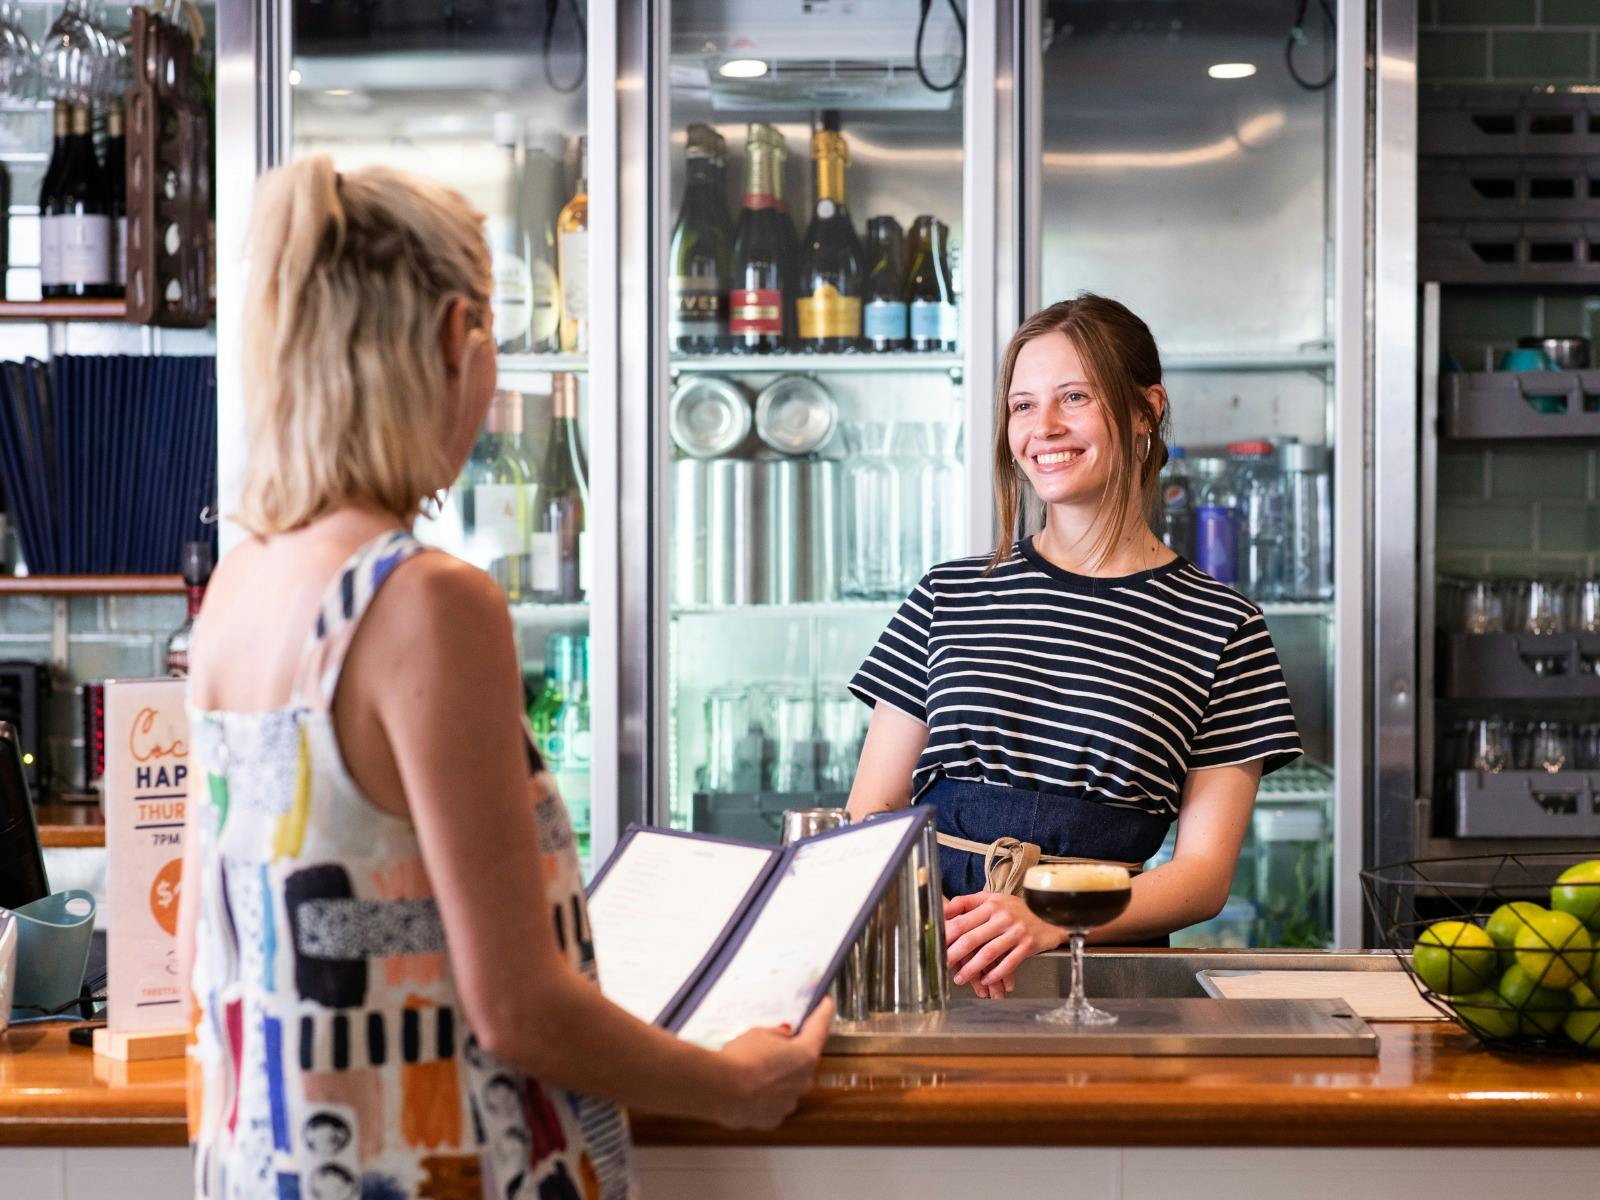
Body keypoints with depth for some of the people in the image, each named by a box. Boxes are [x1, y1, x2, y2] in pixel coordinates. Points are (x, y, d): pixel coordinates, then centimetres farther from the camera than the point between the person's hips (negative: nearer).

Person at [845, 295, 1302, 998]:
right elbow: (870, 815, 12)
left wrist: (1050, 924, -16)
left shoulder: (1221, 626, 8)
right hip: (924, 956, 2)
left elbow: (1205, 871, 3)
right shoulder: (947, 598, 14)